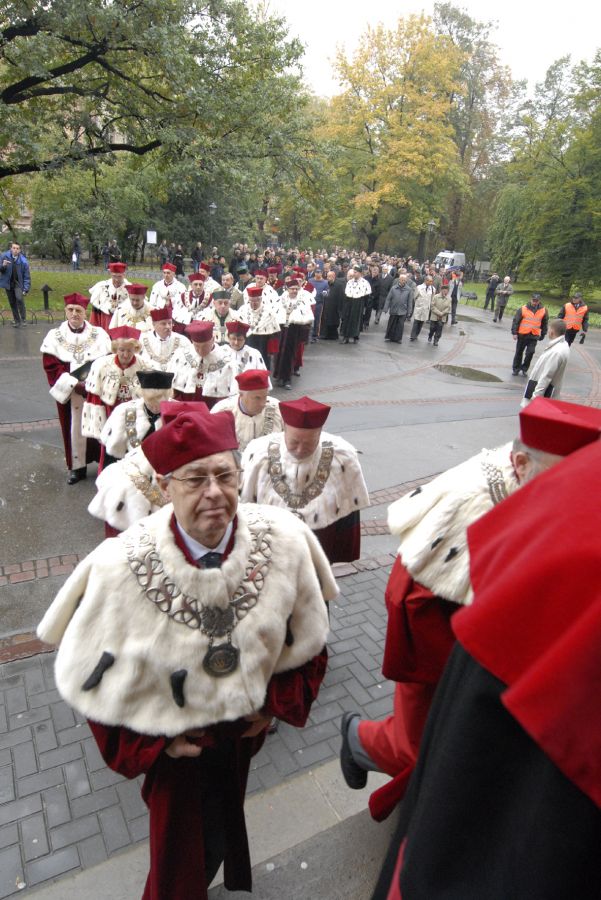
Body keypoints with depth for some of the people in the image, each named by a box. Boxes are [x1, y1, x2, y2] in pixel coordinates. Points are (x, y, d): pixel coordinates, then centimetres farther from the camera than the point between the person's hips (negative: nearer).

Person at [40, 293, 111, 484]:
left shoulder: (99, 334, 1)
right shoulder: (54, 336, 1)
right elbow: (51, 367, -5)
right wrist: (73, 384, -16)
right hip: (69, 393, 0)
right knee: (75, 429, 7)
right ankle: (77, 466, 19)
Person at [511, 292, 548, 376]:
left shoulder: (543, 311, 1)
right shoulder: (523, 309, -6)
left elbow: (544, 324, 11)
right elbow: (516, 321, -4)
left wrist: (542, 335, 12)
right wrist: (514, 333, -8)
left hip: (534, 336, 1)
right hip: (522, 335, -1)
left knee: (530, 352, -7)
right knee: (519, 352, 9)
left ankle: (524, 368, 10)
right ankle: (516, 368, 23)